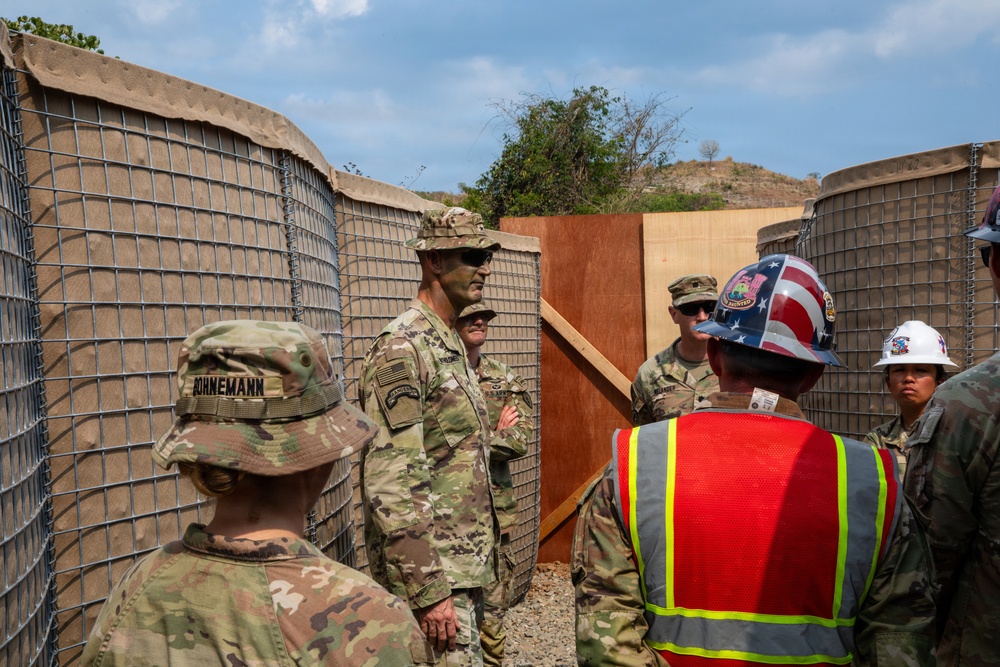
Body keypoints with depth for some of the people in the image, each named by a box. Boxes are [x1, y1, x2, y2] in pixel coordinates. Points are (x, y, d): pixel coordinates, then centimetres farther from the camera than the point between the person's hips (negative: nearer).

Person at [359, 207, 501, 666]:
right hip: (432, 573, -9)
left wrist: (477, 559, 19)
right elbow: (390, 485, -23)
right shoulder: (401, 348, -16)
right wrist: (429, 591, -24)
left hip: (465, 564, 9)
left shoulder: (451, 346, 14)